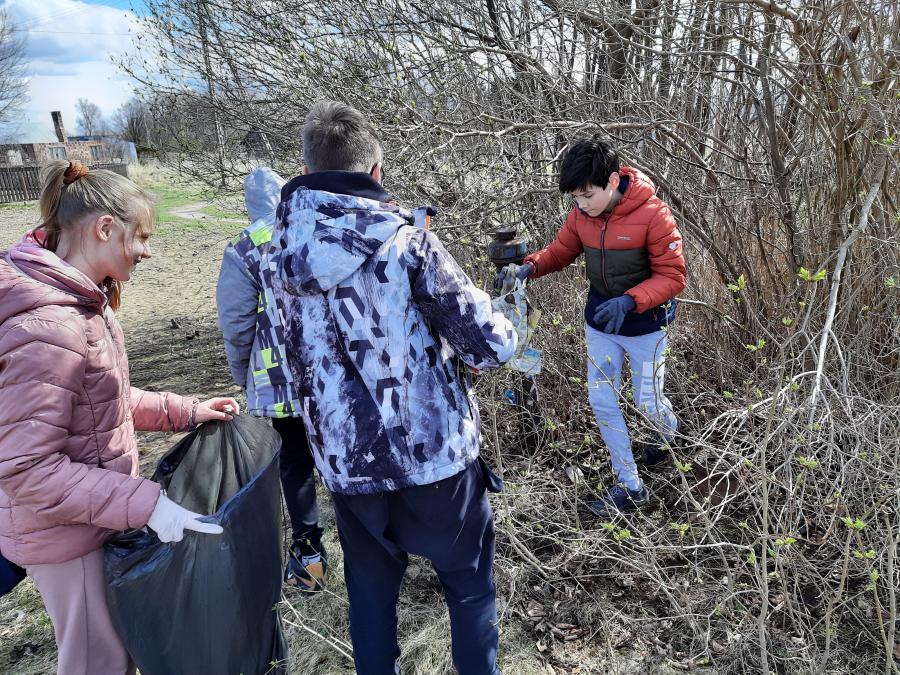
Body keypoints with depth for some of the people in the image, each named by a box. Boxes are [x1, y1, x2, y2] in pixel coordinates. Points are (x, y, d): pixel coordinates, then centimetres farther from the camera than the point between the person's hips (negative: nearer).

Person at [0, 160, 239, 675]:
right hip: (68, 535, -9)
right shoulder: (49, 329, -29)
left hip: (95, 511, 9)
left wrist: (183, 410, 4)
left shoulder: (82, 299, 2)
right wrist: (145, 503, -30)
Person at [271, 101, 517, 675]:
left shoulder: (285, 253, -2)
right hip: (434, 453, -3)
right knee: (470, 583, 19)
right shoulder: (407, 242, -17)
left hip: (346, 459, 4)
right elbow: (492, 345, -18)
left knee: (370, 587, 24)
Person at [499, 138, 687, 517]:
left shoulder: (653, 215, -23)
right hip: (599, 319, 5)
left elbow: (673, 276, -19)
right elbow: (561, 251, 4)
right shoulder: (581, 215, -8)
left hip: (645, 323, -5)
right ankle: (630, 487, 22)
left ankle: (669, 433, 49)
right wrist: (529, 267, -17)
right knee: (601, 401, 6)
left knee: (648, 402, 8)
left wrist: (628, 301, -34)